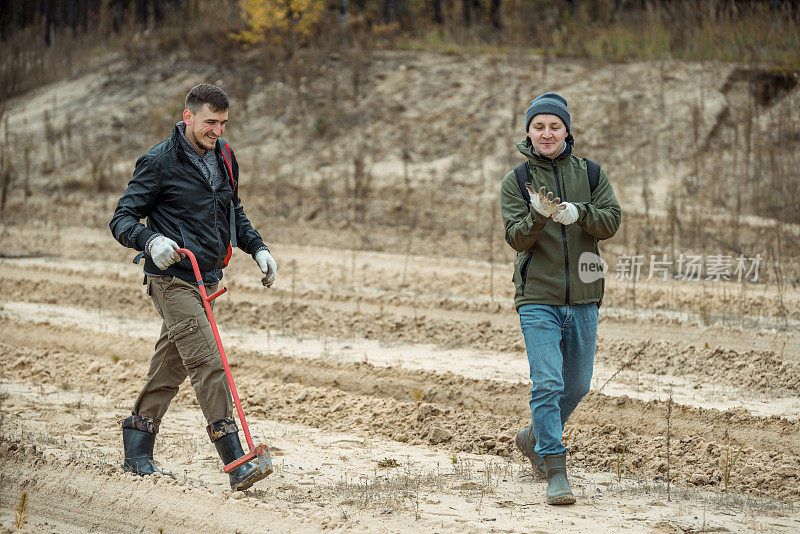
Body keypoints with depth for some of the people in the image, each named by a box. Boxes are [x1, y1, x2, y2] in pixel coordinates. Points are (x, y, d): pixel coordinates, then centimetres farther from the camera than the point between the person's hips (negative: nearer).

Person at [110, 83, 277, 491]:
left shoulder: (224, 158, 10)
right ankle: (236, 462, -20)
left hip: (205, 278, 8)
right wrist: (151, 241, -30)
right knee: (208, 364, -16)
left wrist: (257, 248, 11)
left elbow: (234, 211, 26)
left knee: (172, 365, 13)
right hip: (173, 278, -8)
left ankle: (137, 452, 24)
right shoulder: (160, 162, -12)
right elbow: (122, 219, -10)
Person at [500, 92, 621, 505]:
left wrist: (577, 213, -23)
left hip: (583, 299, 3)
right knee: (547, 383, -13)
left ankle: (534, 439, 38)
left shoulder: (590, 173, 5)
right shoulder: (516, 181, 0)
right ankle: (554, 470, -9)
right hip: (538, 299, -3)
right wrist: (539, 215, -29)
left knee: (577, 385, 14)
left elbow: (611, 221, -5)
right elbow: (516, 238, -9)